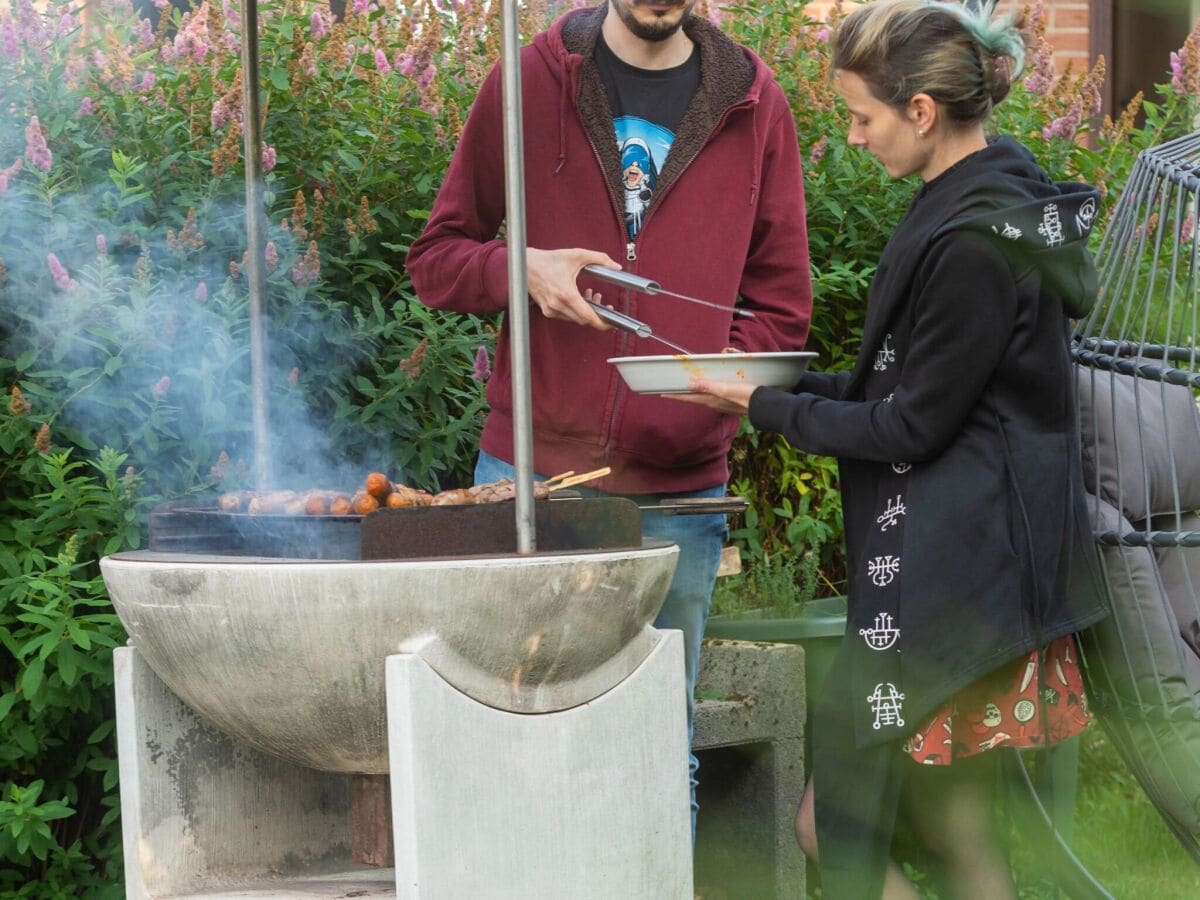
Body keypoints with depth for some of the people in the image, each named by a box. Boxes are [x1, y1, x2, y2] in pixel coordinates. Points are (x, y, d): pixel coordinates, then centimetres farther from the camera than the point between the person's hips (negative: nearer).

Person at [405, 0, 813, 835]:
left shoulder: (754, 103, 6)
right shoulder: (533, 80, 3)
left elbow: (781, 303, 8)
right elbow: (436, 258, 8)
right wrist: (520, 267, -12)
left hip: (680, 490, 1)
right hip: (530, 474, -1)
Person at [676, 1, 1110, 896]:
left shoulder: (973, 242, -20)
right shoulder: (994, 195, 11)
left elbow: (914, 425, -16)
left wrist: (768, 407, -6)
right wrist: (795, 385, 10)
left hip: (954, 577, -10)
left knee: (835, 823, -6)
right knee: (954, 823, 14)